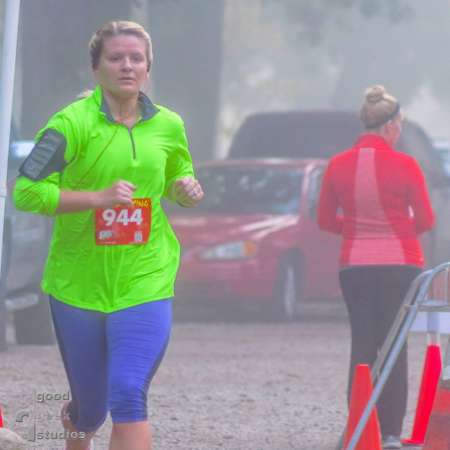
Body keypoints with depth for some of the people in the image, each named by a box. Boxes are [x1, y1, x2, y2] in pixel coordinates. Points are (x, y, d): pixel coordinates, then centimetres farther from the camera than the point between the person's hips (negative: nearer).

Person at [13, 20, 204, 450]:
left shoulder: (168, 126, 5)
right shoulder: (73, 122, -9)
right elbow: (26, 191, -15)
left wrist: (186, 189, 0)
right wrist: (98, 197, -25)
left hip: (145, 282, 1)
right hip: (78, 282, -1)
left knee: (128, 398, -17)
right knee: (90, 409, 12)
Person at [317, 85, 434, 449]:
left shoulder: (338, 165, -1)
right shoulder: (404, 165, -11)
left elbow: (326, 221, 4)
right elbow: (425, 221, -4)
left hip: (355, 265, 3)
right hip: (400, 263, -3)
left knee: (362, 346, 9)